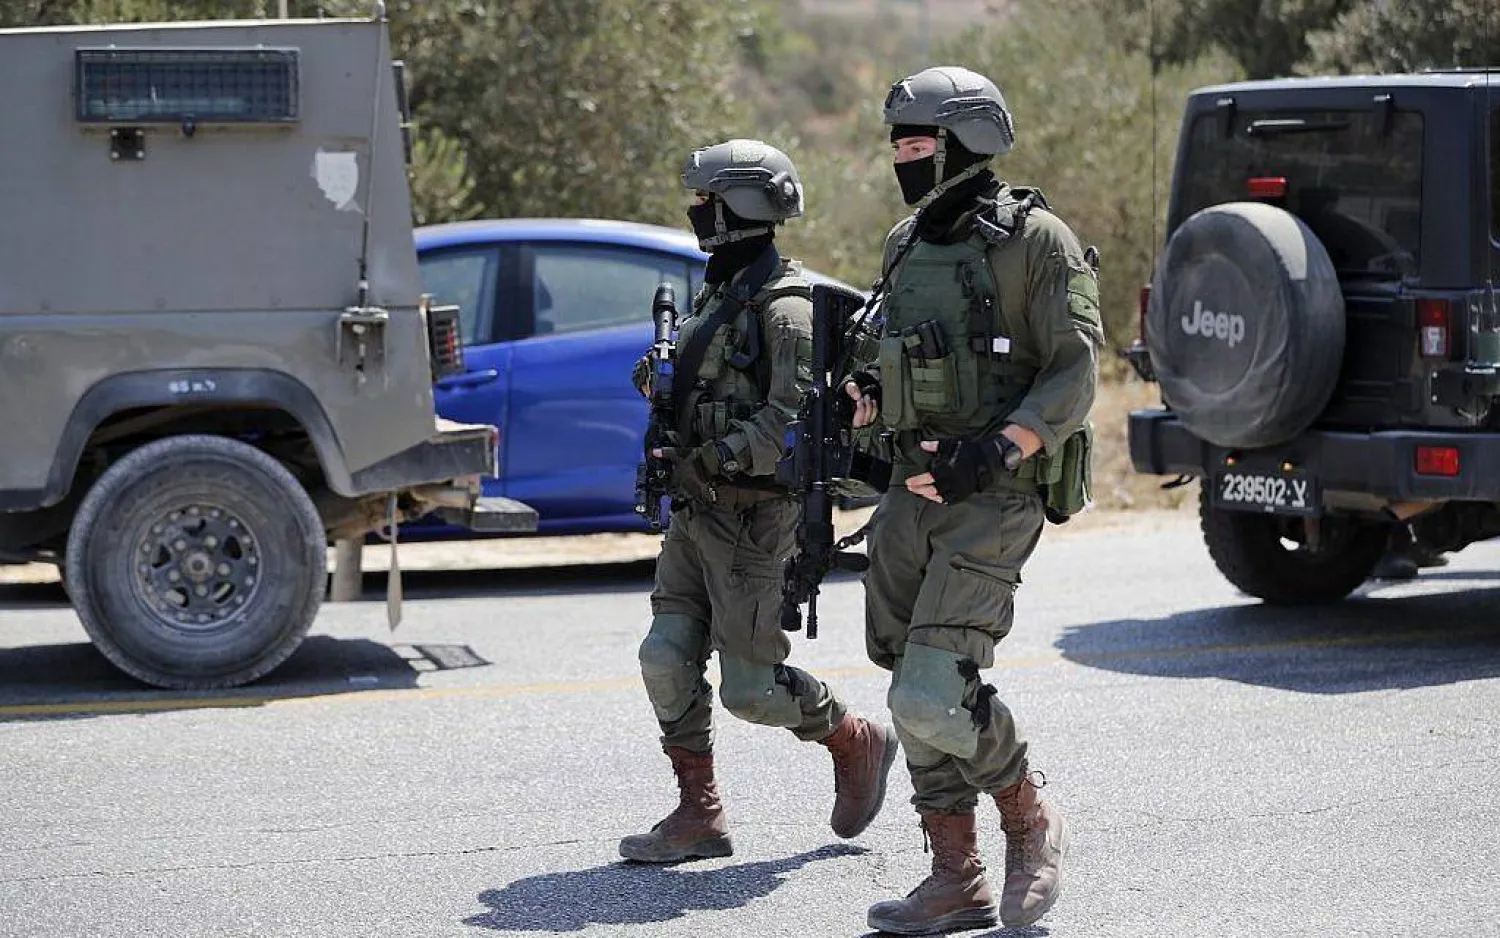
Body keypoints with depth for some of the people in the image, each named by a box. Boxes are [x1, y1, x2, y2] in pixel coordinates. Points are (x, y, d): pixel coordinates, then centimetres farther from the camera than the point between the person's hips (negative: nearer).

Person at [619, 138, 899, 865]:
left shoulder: (784, 307, -15)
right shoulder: (718, 293, 15)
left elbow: (794, 420, -23)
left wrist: (715, 457, -26)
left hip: (753, 519, -9)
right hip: (695, 513, 9)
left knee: (751, 687, -5)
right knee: (667, 660, 1)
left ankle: (857, 744, 21)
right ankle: (699, 817, 8)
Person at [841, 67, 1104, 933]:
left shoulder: (1034, 240, -7)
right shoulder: (905, 246, 15)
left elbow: (1075, 374, -12)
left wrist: (994, 451, -23)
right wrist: (868, 395, 4)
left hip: (993, 501, -8)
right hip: (913, 493, 8)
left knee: (932, 697, -16)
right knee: (917, 697, 7)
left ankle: (1032, 820, 9)